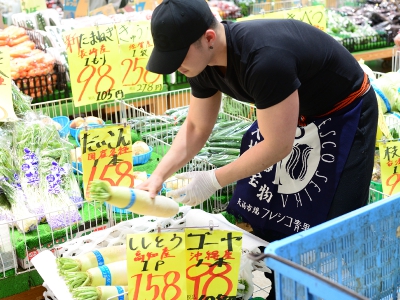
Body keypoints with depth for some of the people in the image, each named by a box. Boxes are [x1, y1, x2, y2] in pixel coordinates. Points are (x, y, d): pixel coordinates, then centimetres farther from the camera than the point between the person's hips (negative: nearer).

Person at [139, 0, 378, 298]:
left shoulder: (264, 59, -39)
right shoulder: (205, 62, -12)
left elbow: (277, 146, -32)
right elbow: (196, 128, -1)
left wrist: (213, 180, -26)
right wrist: (158, 176, -12)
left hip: (345, 113, -8)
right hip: (295, 110, 8)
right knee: (257, 207, 10)